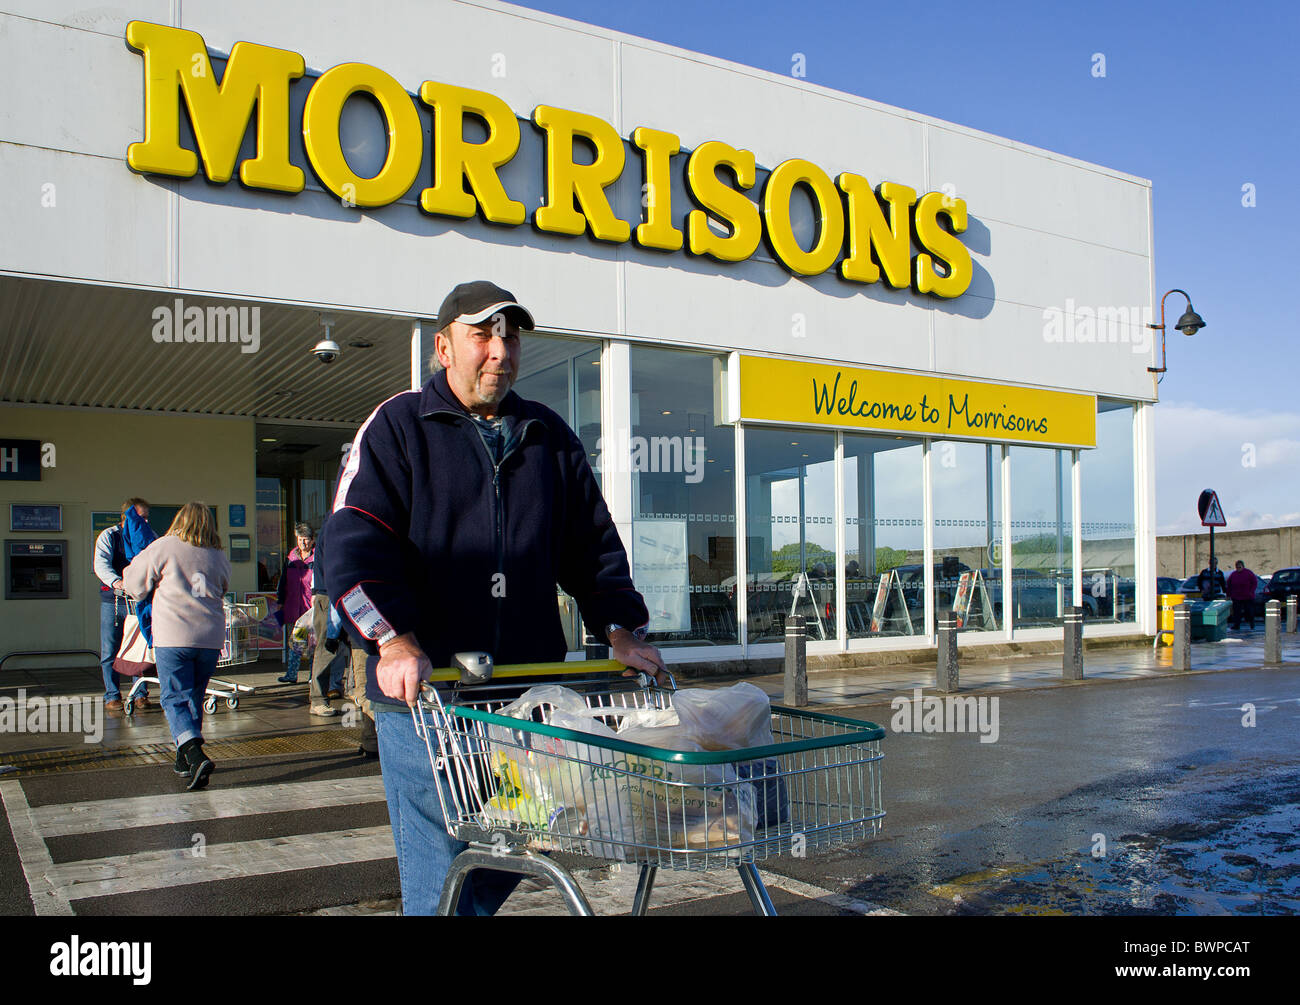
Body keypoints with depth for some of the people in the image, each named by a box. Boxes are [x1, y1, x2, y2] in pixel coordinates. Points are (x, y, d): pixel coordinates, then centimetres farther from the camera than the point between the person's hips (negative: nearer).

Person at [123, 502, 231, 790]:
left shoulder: (163, 547, -1)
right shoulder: (219, 556, 10)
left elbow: (135, 585, 8)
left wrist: (133, 566, 29)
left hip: (173, 638, -4)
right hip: (210, 639, 4)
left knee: (174, 699, -3)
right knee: (194, 698, 17)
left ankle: (195, 755, -22)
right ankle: (185, 759, 24)